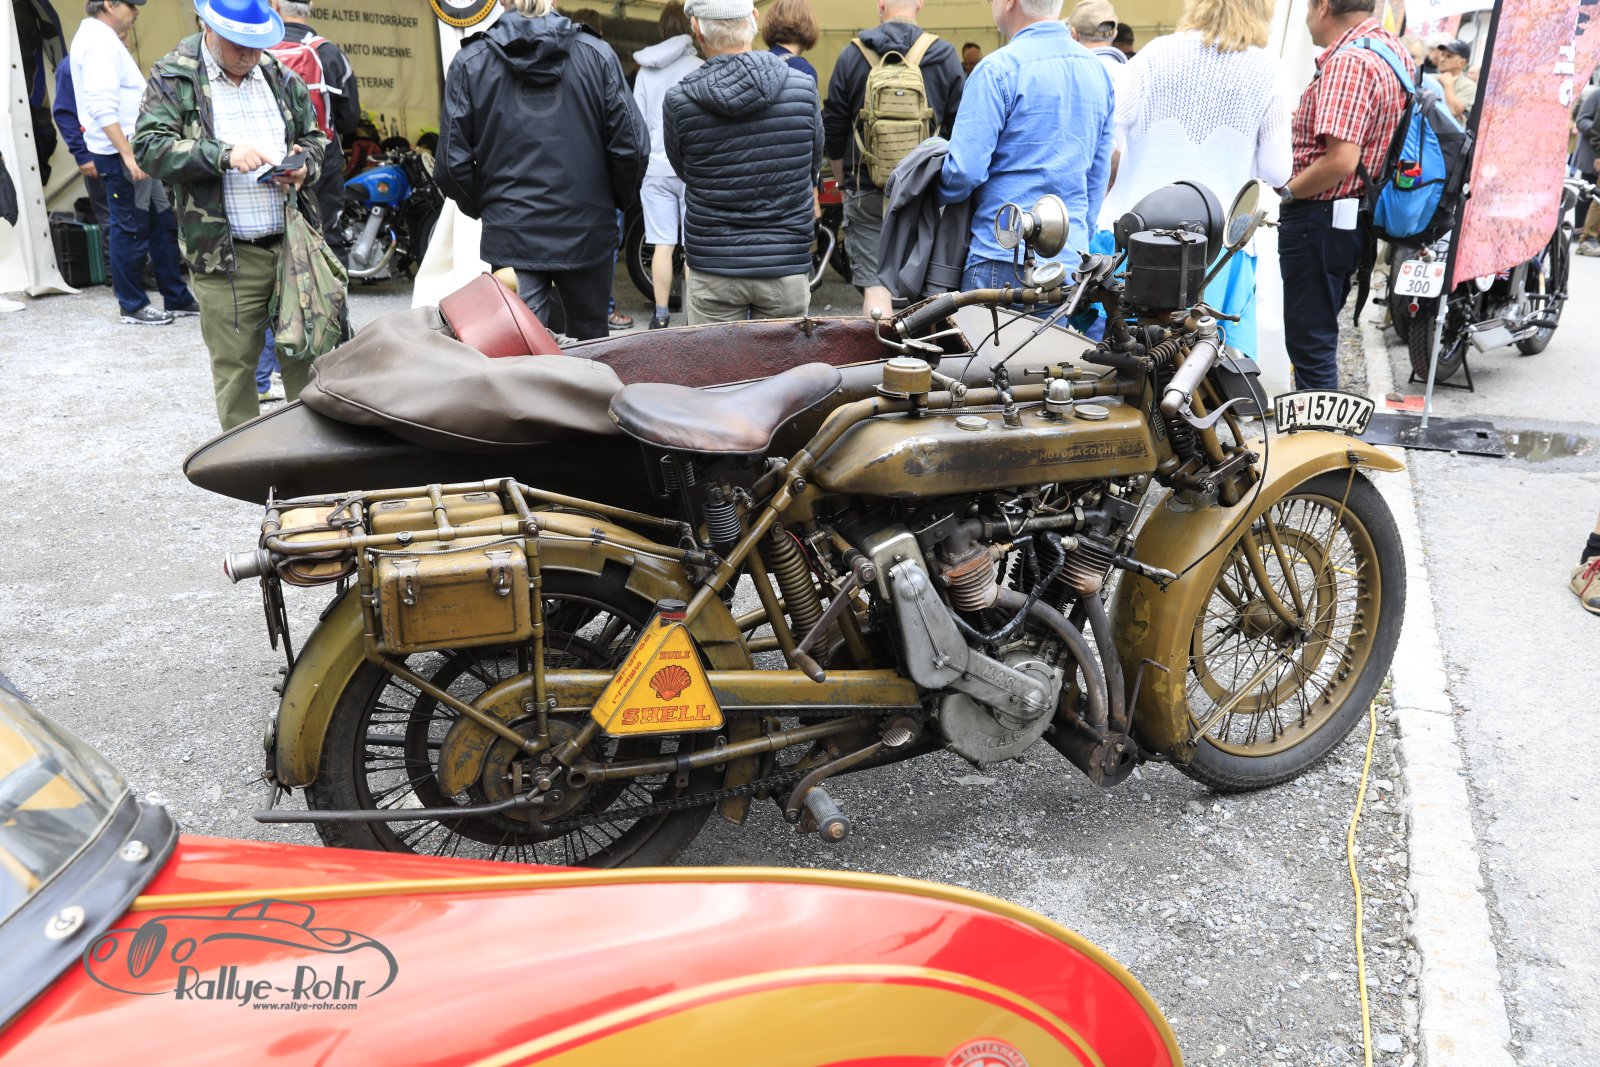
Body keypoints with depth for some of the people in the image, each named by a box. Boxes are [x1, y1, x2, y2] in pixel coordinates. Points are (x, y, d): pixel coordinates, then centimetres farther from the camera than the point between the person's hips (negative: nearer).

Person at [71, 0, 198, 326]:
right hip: (120, 153, -10)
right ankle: (132, 306, 7)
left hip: (135, 149, 10)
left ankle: (177, 298, 19)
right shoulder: (99, 41, -14)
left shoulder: (104, 39, 18)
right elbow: (102, 107, -23)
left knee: (162, 223, 13)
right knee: (130, 231, -2)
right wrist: (127, 154, -26)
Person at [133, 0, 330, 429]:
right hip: (225, 254, -3)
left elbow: (314, 137, 21)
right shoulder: (173, 77, -1)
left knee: (304, 355, 10)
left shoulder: (280, 76, 11)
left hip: (293, 243, 4)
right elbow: (148, 147, -10)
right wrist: (222, 154, -22)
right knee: (234, 366, 3)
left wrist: (303, 167, -2)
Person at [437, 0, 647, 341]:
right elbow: (631, 147, -5)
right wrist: (618, 202, 13)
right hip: (587, 233, 1)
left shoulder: (469, 62, -1)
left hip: (510, 237, -1)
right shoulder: (597, 53, -2)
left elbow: (453, 162, -2)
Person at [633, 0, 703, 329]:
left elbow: (638, 124, 10)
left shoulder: (645, 69, 7)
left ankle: (661, 316, 10)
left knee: (663, 245, 6)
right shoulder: (698, 68, -7)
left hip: (655, 168, 4)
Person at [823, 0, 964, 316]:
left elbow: (833, 131, 5)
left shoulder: (852, 55, 0)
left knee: (874, 285, 0)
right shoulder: (945, 56, 0)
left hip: (867, 192, -1)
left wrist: (845, 182, 17)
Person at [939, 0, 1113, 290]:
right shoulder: (1098, 70, 12)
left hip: (1002, 260, -7)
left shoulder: (998, 69, -11)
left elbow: (965, 170, -15)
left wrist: (936, 194, 7)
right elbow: (1098, 174, 17)